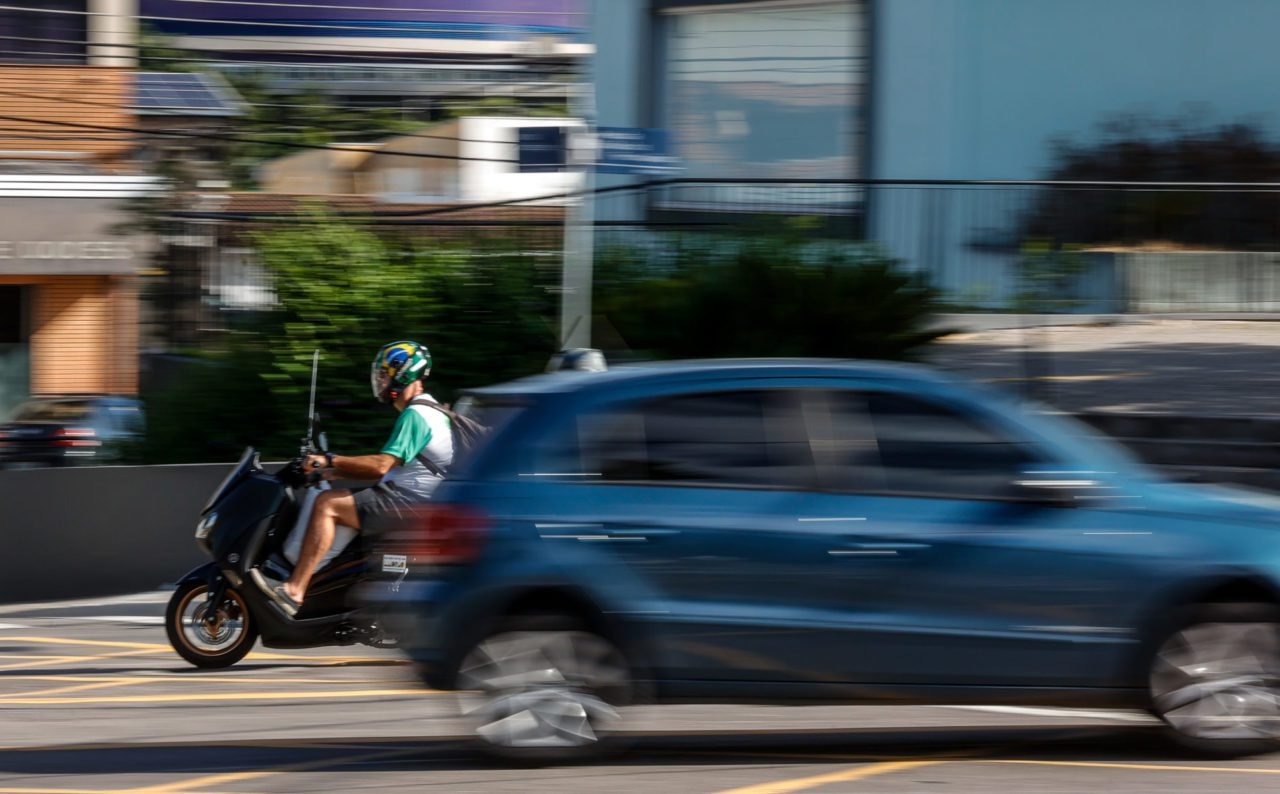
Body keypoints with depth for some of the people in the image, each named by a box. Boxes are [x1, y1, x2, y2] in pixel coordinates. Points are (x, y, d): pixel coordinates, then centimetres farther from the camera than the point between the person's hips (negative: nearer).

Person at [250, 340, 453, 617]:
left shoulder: (415, 416, -13)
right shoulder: (430, 412, 21)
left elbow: (381, 465, -23)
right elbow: (389, 467, 23)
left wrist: (330, 461, -18)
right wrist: (336, 472, 15)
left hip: (408, 501, -11)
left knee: (327, 504, -20)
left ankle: (294, 591, -27)